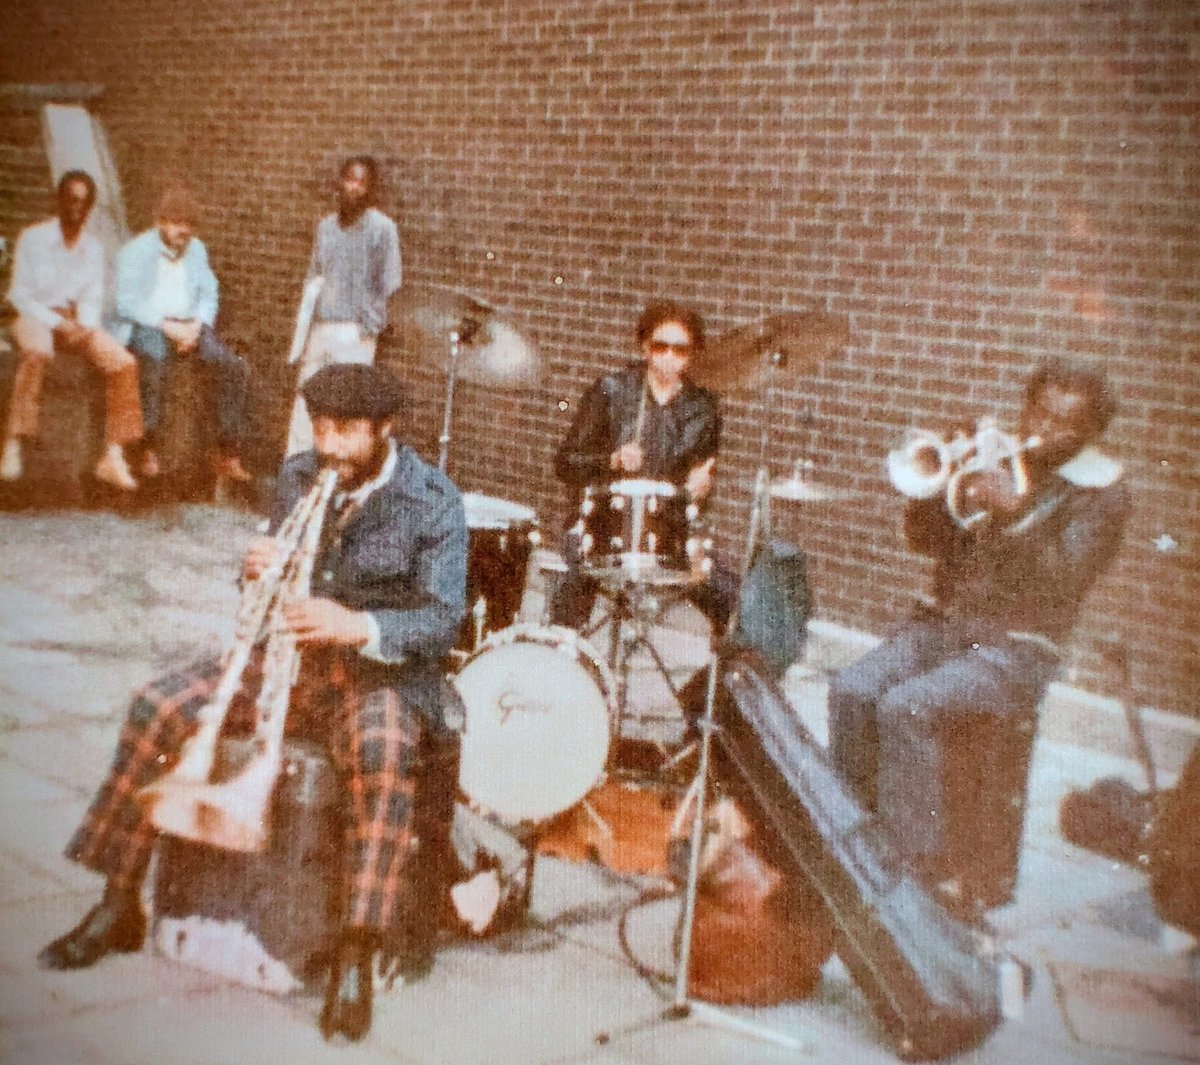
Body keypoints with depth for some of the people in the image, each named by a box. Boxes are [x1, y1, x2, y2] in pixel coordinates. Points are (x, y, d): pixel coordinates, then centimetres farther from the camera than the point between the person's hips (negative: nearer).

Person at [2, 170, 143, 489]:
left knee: (124, 363, -21)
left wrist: (85, 327, -11)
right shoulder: (32, 238, -2)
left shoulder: (93, 249, 11)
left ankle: (113, 456, -23)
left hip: (78, 323, 4)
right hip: (36, 317, -4)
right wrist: (58, 323, -16)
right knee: (36, 354, -39)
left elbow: (92, 300, 11)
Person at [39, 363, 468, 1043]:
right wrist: (261, 572, -12)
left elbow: (444, 620, -15)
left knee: (384, 755, -38)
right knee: (159, 710, -13)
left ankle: (357, 956, -30)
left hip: (385, 670, -5)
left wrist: (358, 626, -32)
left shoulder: (434, 501, -9)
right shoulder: (299, 477, 7)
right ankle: (120, 904, 1)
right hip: (292, 655, 5)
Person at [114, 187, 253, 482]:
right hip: (146, 325, -4)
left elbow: (208, 294, 12)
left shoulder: (196, 250, 17)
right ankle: (147, 450, -27)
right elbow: (126, 303, -8)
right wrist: (167, 326, -18)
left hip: (189, 325, 5)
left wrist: (195, 325, -9)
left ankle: (228, 452, -18)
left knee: (235, 367, -19)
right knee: (153, 365, -38)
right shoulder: (136, 252, 1)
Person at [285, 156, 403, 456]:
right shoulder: (326, 226, 13)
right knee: (304, 408, 8)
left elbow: (390, 284, -7)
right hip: (319, 330, 6)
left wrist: (368, 330, -10)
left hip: (354, 335, -6)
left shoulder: (381, 227, -5)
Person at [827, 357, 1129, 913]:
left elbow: (1064, 581, -16)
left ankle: (924, 871, -22)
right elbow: (924, 539, 9)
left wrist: (1015, 511, -28)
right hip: (945, 625, 6)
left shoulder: (1100, 493, -1)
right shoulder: (997, 460, 13)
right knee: (851, 690, -20)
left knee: (907, 706, -30)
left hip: (1015, 649, -5)